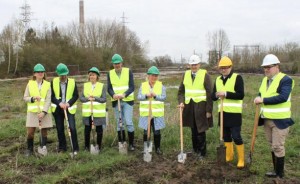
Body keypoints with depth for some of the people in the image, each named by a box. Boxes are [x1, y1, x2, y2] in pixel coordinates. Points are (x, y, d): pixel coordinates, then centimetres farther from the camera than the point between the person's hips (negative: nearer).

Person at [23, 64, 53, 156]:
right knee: (30, 132, 0)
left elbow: (48, 100, -5)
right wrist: (33, 98, -16)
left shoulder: (47, 84, 0)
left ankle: (43, 148, 20)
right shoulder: (30, 84, 3)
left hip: (44, 112, 0)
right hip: (32, 111, 0)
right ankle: (29, 149, 19)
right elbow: (25, 98, 4)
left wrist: (43, 112, -14)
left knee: (44, 131, 5)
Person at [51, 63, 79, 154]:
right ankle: (62, 147, 25)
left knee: (72, 128, -11)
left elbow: (76, 95, -2)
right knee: (59, 129, 10)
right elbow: (52, 96, -3)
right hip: (57, 108, 2)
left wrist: (68, 103, -16)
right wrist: (59, 103, -18)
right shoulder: (54, 82, -2)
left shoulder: (72, 82, -3)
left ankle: (75, 148, 1)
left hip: (69, 108, -2)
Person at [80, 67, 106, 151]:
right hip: (87, 112, 2)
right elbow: (81, 98, 2)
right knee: (87, 130, 8)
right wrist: (88, 98, -17)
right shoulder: (85, 85, 7)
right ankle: (86, 146, 22)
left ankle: (98, 146, 20)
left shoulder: (102, 86, -1)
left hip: (98, 112, -2)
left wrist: (95, 98, -20)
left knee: (99, 130, 5)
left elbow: (104, 99, -7)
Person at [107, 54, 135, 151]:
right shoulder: (110, 73, 3)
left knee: (129, 122, -7)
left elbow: (132, 87, -10)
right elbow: (109, 88, -2)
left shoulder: (128, 71, -4)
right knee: (119, 123, 9)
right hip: (116, 102, 3)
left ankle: (131, 143, 7)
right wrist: (113, 95, -24)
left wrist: (124, 94, -27)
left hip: (127, 101, -3)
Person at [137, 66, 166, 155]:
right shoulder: (143, 85, 3)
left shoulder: (161, 86, 1)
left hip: (157, 114, 0)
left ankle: (157, 148, 24)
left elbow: (164, 97, -9)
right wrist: (146, 95, -25)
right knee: (146, 132, 6)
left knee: (157, 132, 6)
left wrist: (155, 96, -25)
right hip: (145, 113, 0)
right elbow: (139, 97, -6)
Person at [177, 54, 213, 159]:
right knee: (193, 131, 14)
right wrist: (181, 101, -5)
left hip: (201, 107, -4)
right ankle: (195, 150, 28)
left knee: (200, 131, 1)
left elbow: (209, 94, -8)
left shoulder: (205, 75, -6)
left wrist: (209, 110, -11)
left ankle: (202, 153, 14)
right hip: (189, 107, 4)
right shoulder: (186, 75, 8)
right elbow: (181, 91, 13)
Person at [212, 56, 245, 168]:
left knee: (236, 136, -4)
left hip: (234, 113, -6)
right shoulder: (218, 80, 11)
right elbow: (213, 96, 9)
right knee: (226, 136, 14)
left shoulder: (237, 77, -6)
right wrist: (216, 95, -13)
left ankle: (241, 160, 9)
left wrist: (226, 94, -21)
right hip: (222, 112, 6)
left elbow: (241, 95, -15)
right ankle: (229, 156, 28)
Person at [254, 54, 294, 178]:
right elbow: (261, 94, 19)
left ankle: (280, 173, 14)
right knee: (272, 145, 16)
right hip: (267, 119, 8)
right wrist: (258, 99, -5)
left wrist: (263, 100, -25)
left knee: (278, 146, 0)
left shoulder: (285, 79, -14)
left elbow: (283, 97, -27)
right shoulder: (265, 80, 11)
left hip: (279, 120, -8)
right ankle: (276, 170, 29)